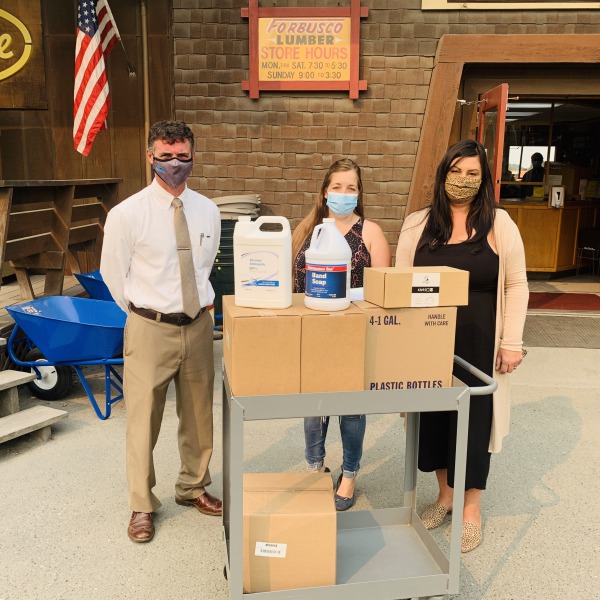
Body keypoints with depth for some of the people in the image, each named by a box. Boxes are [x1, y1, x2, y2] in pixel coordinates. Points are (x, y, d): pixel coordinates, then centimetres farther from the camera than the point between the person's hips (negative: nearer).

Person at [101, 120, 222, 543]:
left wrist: (199, 304, 12)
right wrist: (145, 313, 5)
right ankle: (142, 506, 25)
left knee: (199, 413, 16)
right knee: (144, 419, 5)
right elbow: (113, 273, 0)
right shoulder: (127, 214, -11)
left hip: (199, 324, 4)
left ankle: (193, 488, 38)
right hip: (151, 329, -4)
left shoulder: (208, 211, 2)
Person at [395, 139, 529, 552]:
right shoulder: (417, 224, 4)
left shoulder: (499, 224, -2)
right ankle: (445, 494, 32)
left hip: (478, 344, -2)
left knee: (474, 419, 6)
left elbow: (515, 286, -1)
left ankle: (472, 507, 24)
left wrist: (512, 341, -6)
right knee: (434, 415, 11)